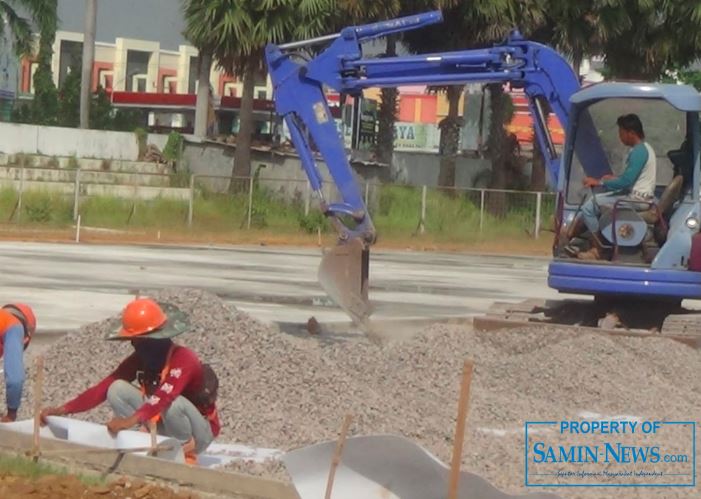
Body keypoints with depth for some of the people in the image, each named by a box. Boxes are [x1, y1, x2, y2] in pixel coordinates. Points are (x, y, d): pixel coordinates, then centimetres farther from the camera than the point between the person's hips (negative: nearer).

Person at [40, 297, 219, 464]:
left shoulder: (183, 358, -26)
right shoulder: (139, 359, -4)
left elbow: (165, 397, -44)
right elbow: (103, 388, -10)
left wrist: (131, 420, -58)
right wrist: (63, 409, -21)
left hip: (200, 432, -6)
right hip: (163, 429, 6)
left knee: (174, 403, -40)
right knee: (117, 390, -12)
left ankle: (186, 450, -13)